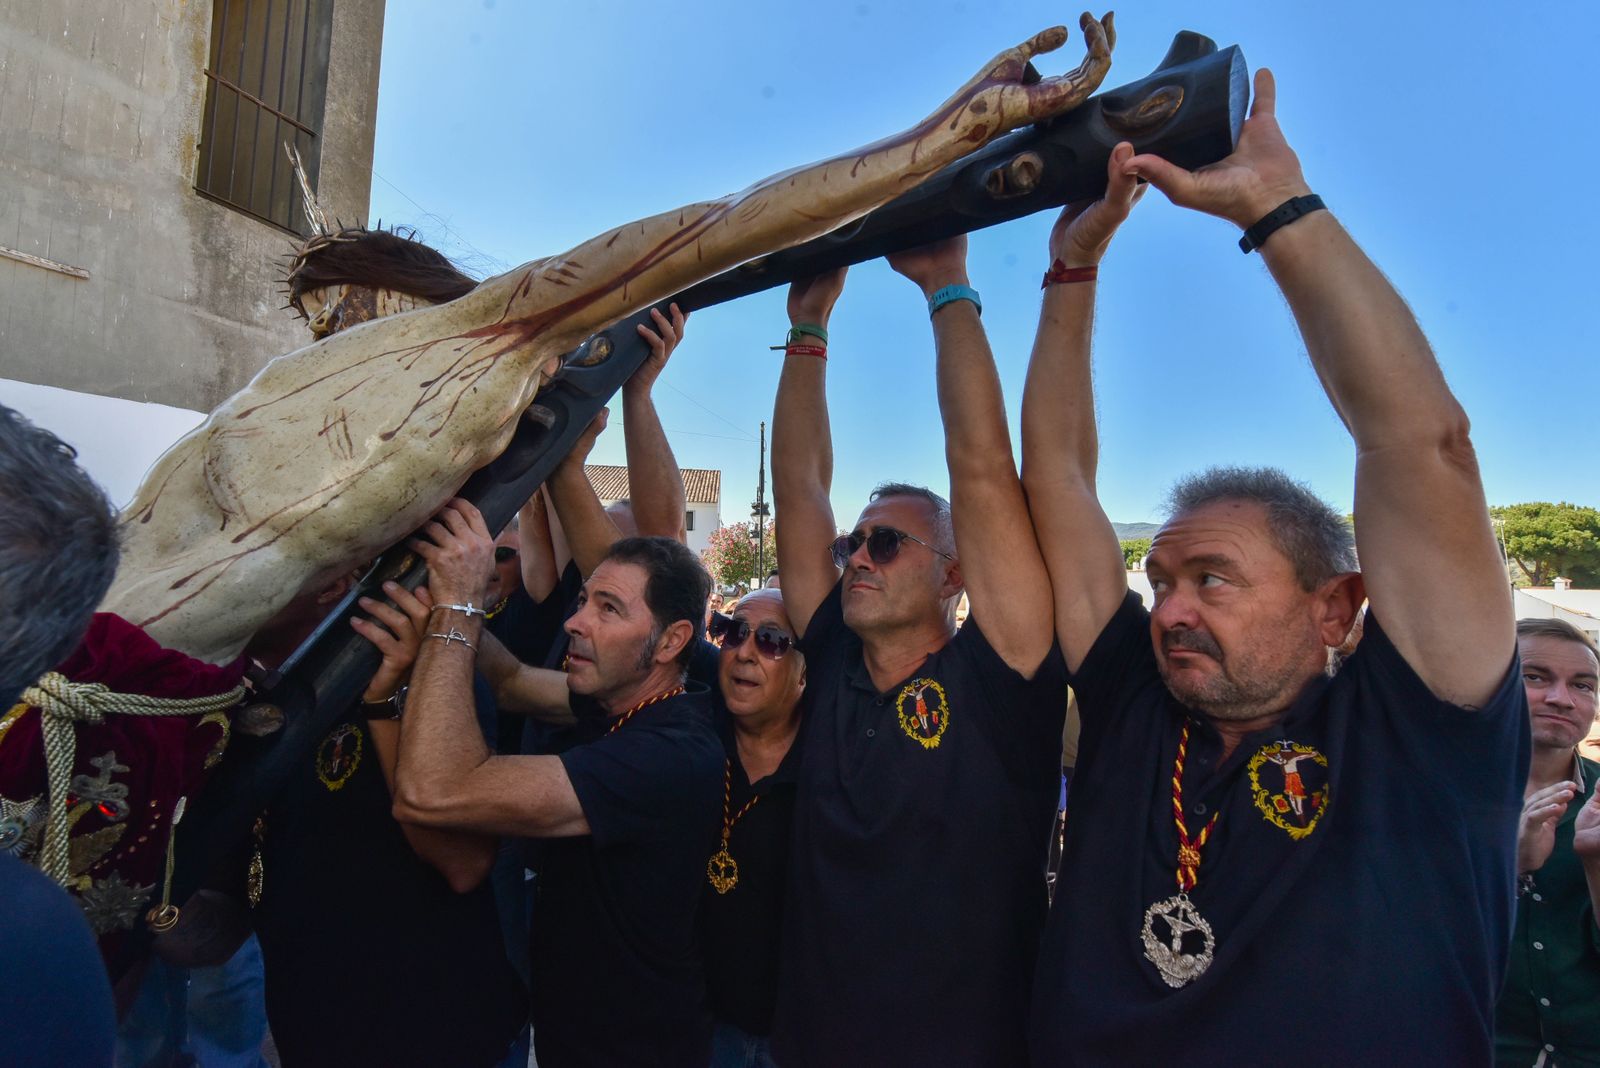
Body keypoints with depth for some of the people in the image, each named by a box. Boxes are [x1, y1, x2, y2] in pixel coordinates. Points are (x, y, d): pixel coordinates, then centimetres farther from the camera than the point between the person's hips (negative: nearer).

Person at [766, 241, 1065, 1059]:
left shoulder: (996, 678, -14)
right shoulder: (834, 669, -3)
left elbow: (982, 468, -22)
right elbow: (798, 485, -2)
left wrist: (948, 288, -16)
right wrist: (808, 326, 0)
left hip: (969, 1045, -4)